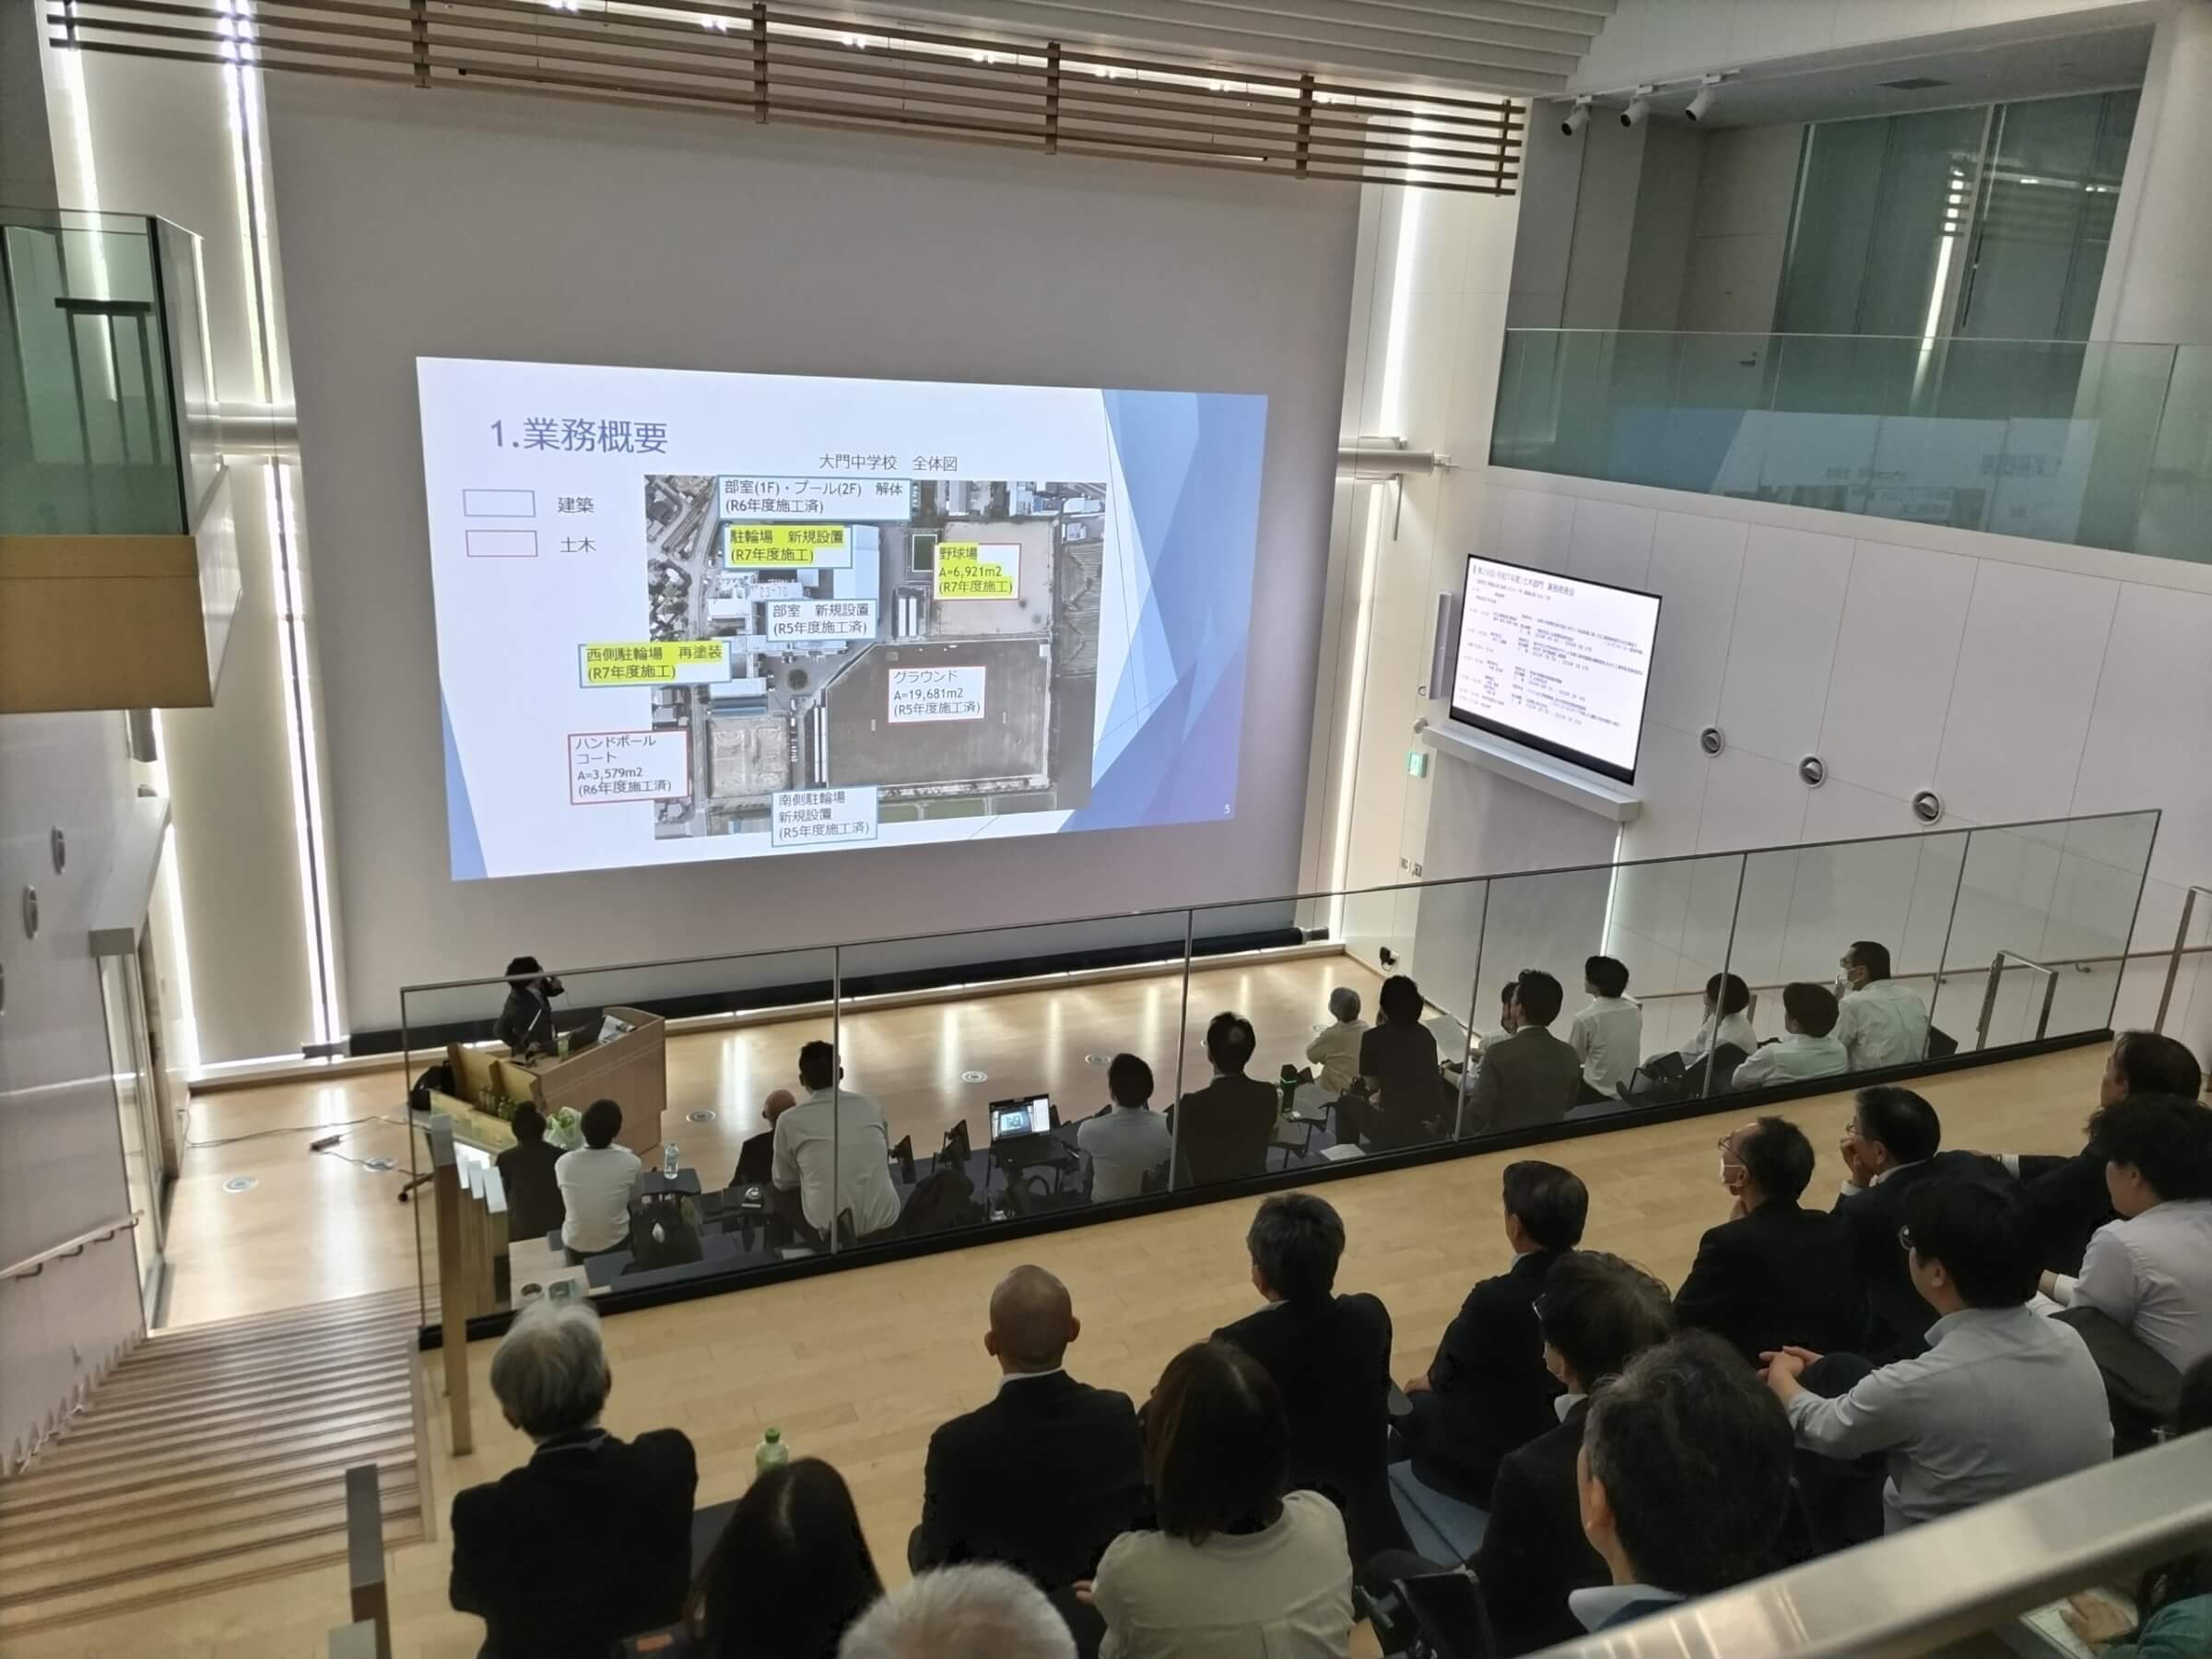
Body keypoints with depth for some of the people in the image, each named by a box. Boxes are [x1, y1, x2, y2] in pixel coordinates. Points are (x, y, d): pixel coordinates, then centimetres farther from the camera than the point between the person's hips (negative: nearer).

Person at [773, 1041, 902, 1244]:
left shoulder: (790, 1121, -3)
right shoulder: (871, 1106, 6)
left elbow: (785, 1183, 12)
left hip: (830, 1228, -3)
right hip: (885, 1221, 4)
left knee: (781, 1194, 25)